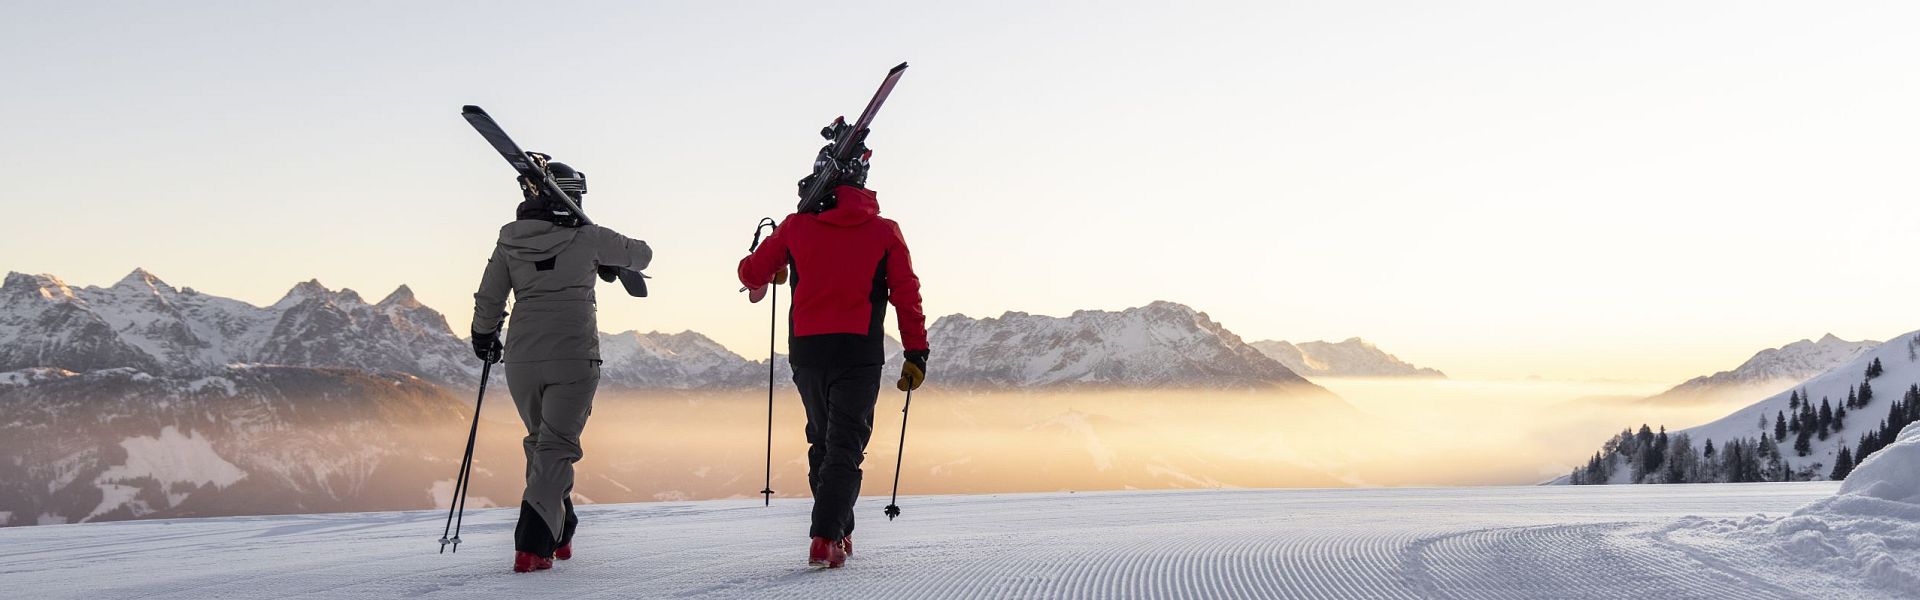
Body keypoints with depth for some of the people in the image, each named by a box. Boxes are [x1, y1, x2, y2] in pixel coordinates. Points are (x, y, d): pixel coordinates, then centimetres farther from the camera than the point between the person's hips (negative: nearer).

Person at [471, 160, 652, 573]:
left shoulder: (510, 242, 3)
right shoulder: (588, 239, -4)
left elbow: (487, 302, 7)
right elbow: (641, 254, 12)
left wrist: (484, 337, 27)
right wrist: (609, 263, 34)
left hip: (521, 360, 4)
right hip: (574, 360, -3)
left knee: (540, 441, 21)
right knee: (555, 446, -2)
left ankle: (558, 531, 30)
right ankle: (532, 546, -14)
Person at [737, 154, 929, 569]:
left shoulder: (797, 226, 5)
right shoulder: (884, 231, 3)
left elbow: (751, 273, 12)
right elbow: (906, 295, 1)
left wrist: (770, 274, 36)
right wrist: (916, 354, 6)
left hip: (806, 349, 2)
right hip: (858, 352, -2)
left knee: (823, 441, 19)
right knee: (846, 445, 1)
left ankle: (840, 532, 24)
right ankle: (826, 538, -14)